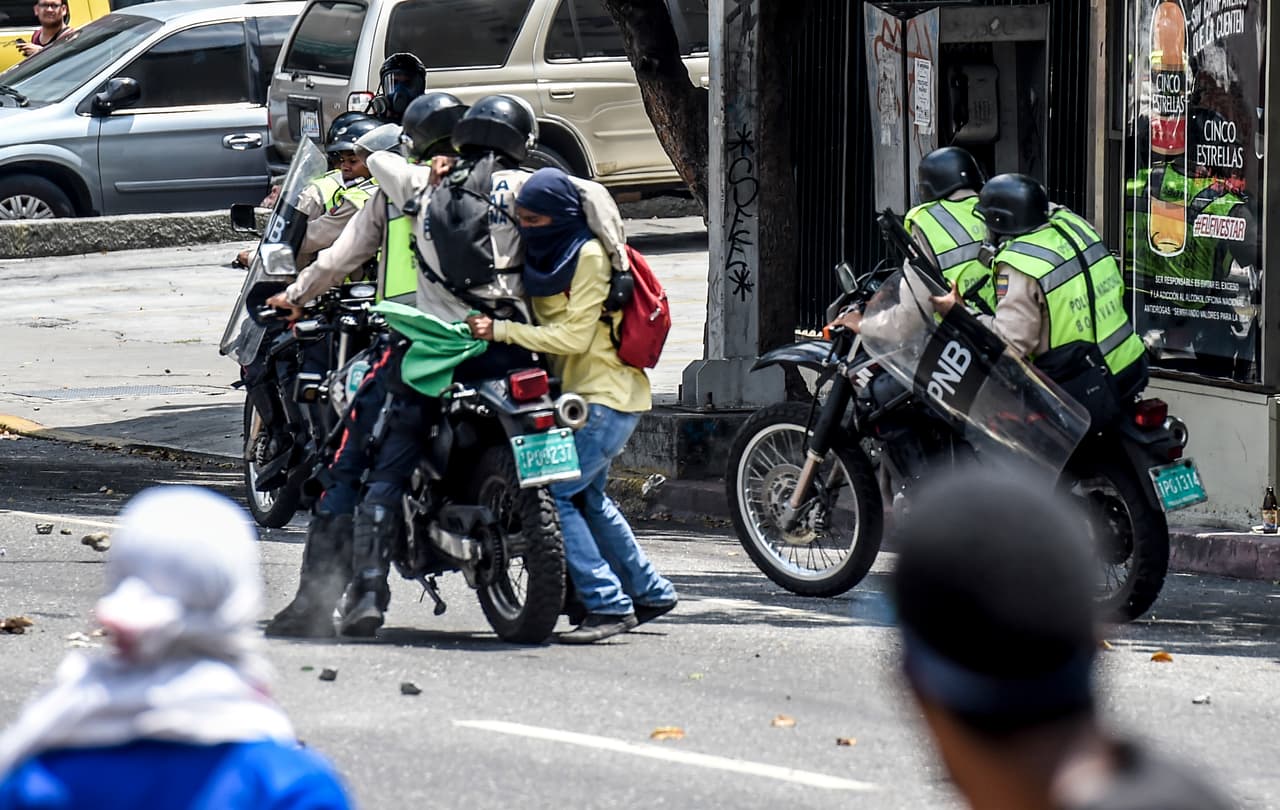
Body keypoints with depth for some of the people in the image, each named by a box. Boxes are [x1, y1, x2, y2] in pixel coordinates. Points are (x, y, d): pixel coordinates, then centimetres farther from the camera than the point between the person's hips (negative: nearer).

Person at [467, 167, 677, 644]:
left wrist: (502, 331, -26)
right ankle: (649, 592, 36)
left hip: (608, 398, -10)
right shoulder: (543, 253, 9)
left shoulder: (589, 255, -16)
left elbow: (574, 336, -21)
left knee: (551, 493, -18)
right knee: (587, 498, 24)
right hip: (581, 394, 10)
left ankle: (607, 604, -19)